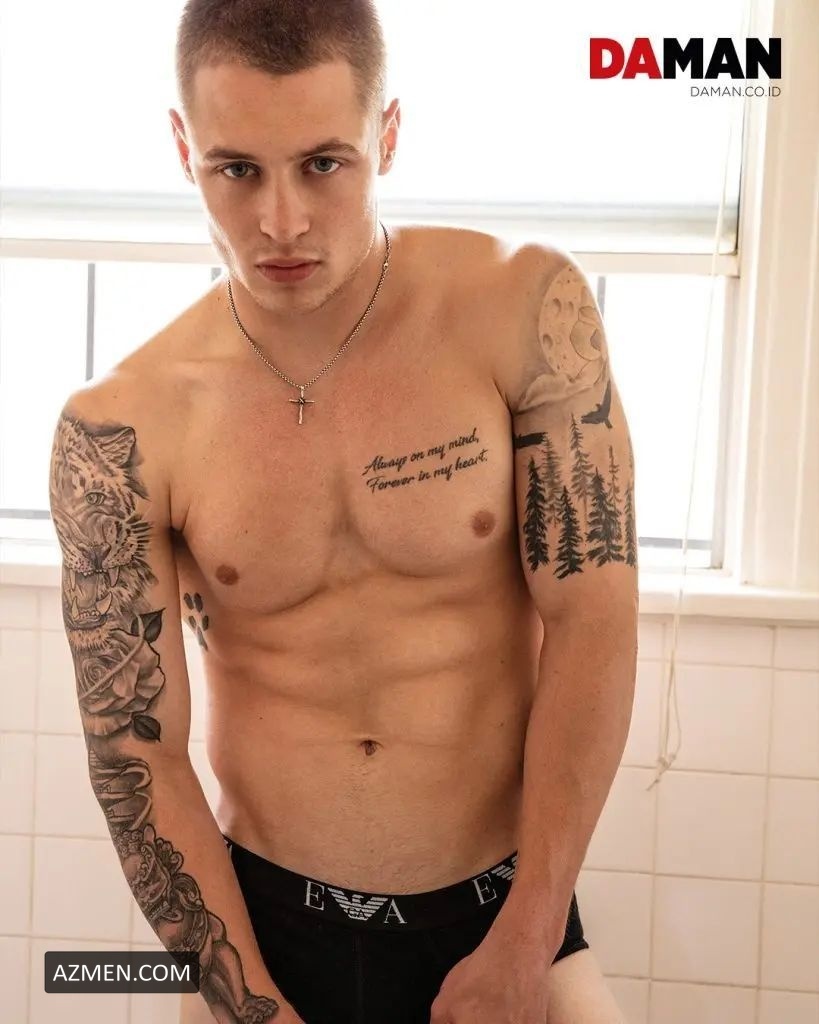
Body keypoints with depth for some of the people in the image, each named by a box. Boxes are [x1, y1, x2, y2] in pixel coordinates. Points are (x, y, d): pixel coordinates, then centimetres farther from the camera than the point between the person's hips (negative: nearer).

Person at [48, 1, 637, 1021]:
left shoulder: (527, 309, -11)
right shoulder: (119, 431, -11)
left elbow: (590, 623, -11)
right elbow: (137, 755, -7)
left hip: (505, 915, 0)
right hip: (255, 920, 1)